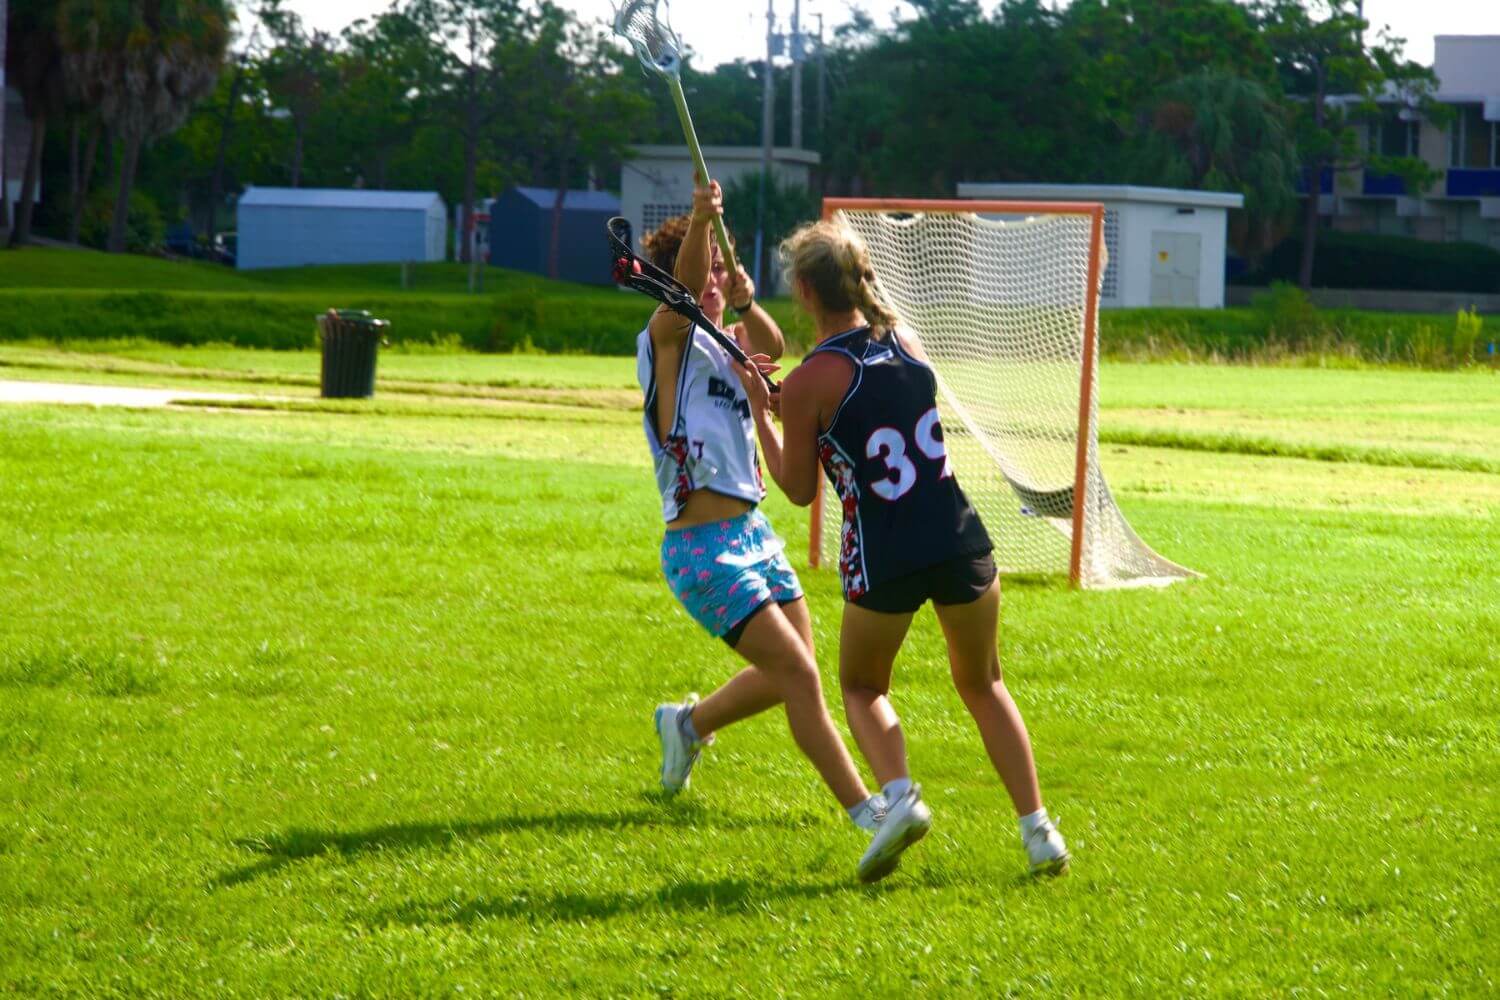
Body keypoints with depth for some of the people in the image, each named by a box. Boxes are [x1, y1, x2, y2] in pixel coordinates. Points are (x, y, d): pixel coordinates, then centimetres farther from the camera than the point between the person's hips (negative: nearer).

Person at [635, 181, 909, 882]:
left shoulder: (727, 344, 14)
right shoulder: (668, 340, -6)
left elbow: (773, 348, -7)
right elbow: (683, 287, -27)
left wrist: (746, 305, -27)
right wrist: (699, 223, -46)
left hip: (754, 534, 8)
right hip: (702, 550, -8)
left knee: (787, 677, 16)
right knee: (798, 674, -13)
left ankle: (688, 724, 40)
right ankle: (865, 813, -10)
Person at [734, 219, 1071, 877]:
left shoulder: (808, 385, -9)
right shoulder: (906, 343, 6)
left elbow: (797, 488, 2)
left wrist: (758, 410, 11)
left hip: (884, 562, -4)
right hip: (960, 544, 4)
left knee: (861, 687, 21)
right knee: (981, 684, 23)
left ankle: (898, 794, -5)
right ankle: (1037, 828, 13)